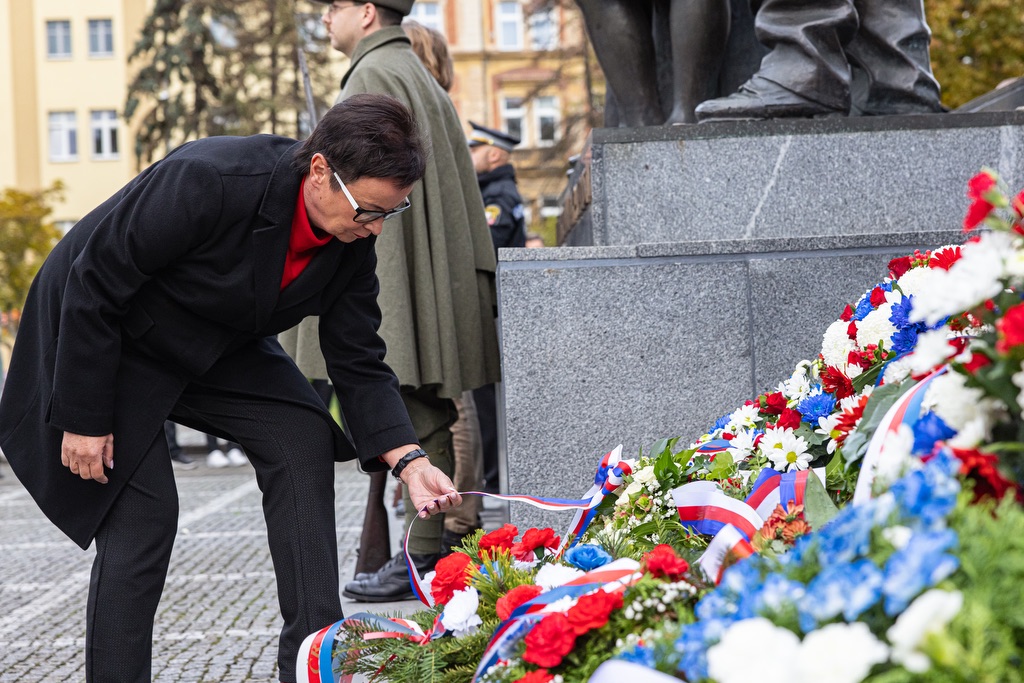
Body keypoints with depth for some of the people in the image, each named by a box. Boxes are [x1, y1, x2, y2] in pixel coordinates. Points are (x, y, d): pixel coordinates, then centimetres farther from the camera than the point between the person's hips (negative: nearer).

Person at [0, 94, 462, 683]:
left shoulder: (354, 240, -16)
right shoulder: (207, 181, -36)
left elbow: (359, 362, -8)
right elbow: (94, 285, -28)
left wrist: (408, 460, -23)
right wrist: (83, 418, -23)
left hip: (215, 342, 6)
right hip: (98, 330, -6)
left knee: (303, 441, -10)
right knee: (143, 509, -14)